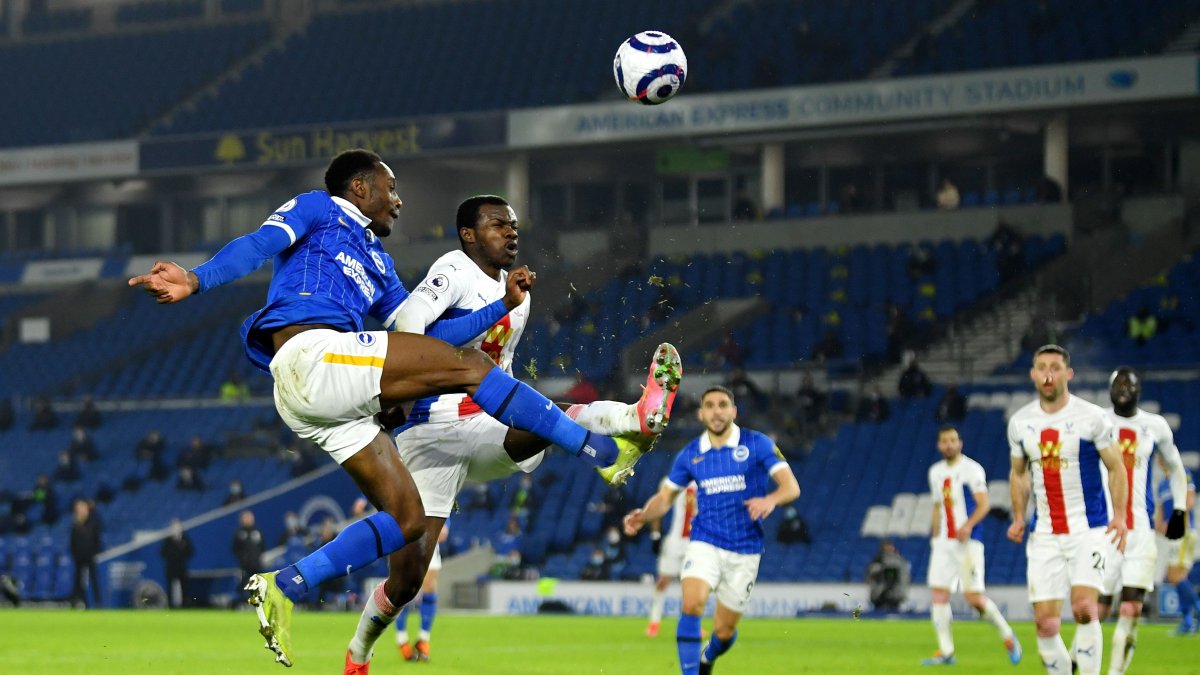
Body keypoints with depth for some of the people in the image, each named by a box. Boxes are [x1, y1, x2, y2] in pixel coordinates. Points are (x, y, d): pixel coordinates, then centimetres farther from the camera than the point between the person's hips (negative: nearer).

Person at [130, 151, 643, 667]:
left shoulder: (377, 262, 35)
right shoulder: (318, 209, 14)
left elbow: (421, 336, 31)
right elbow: (258, 246, -4)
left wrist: (501, 307, 27)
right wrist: (199, 280, -23)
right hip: (311, 353, -9)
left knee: (407, 520, 4)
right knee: (466, 367, -13)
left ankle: (282, 588, 1)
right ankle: (603, 452, -12)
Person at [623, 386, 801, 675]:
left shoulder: (757, 445, -6)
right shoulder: (690, 455, 3)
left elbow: (791, 486, -11)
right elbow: (665, 497, 12)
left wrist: (770, 499, -34)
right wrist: (643, 515, -10)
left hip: (745, 551, -1)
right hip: (705, 544, 1)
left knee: (724, 630, 7)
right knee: (692, 604, -27)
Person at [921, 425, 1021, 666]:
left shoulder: (972, 469, -6)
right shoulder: (936, 472, 15)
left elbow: (983, 505, -11)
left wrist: (968, 525, -27)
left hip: (968, 540, -6)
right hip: (943, 542, 6)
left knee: (974, 597, -11)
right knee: (938, 593, -5)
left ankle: (1007, 635, 11)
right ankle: (945, 651, -1)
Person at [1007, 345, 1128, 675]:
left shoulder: (1092, 417, -7)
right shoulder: (1020, 422, 5)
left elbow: (1116, 468, -1)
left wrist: (1119, 515, -12)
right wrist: (1019, 518, 7)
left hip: (1090, 529, -4)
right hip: (1045, 534, 4)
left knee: (1084, 607, -22)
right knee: (1045, 624, -2)